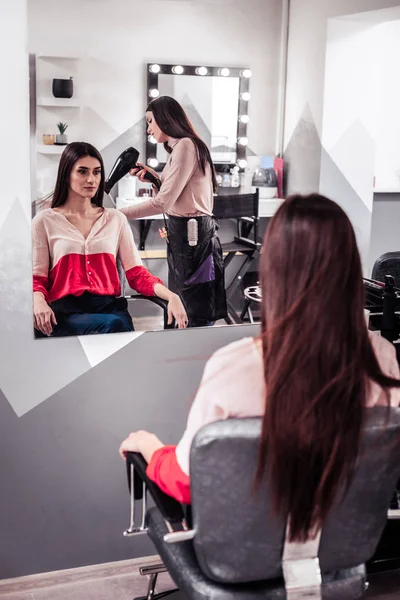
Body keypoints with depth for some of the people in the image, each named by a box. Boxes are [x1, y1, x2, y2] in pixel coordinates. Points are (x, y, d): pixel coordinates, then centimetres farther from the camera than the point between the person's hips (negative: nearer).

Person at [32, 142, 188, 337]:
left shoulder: (115, 219, 17)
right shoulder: (45, 221, 10)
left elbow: (136, 273, 11)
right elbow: (37, 278, 6)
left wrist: (170, 296, -8)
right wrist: (39, 301, -18)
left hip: (110, 306, 3)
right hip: (66, 311, -2)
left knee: (120, 331, -33)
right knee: (115, 326, -34)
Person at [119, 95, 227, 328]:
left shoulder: (185, 146, -14)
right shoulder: (182, 146, 19)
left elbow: (163, 202, -21)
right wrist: (155, 176, 12)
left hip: (191, 235, -11)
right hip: (187, 231, 11)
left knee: (198, 314, -4)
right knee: (185, 308, 13)